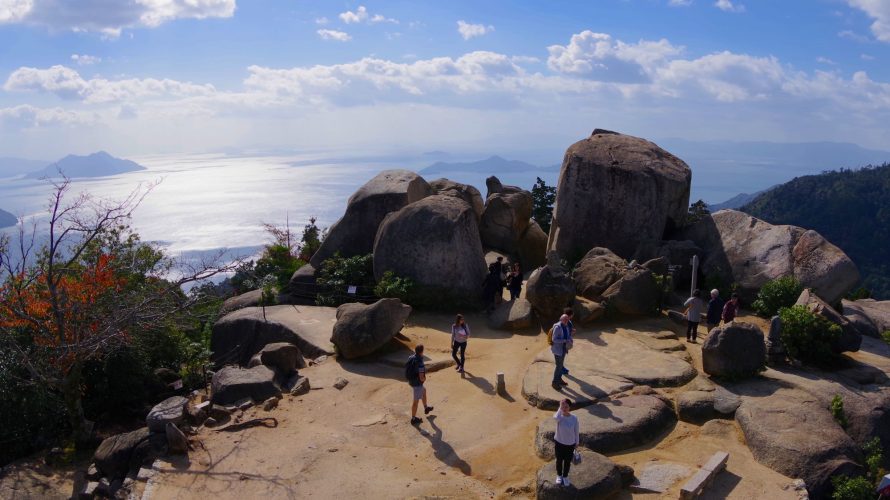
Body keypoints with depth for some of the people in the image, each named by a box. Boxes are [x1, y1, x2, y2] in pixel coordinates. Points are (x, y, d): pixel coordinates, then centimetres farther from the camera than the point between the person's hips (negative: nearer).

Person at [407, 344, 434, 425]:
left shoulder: (411, 358, -6)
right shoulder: (420, 363, -31)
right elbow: (422, 378, -30)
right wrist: (424, 379, -6)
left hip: (411, 381, 8)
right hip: (417, 383, -8)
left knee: (424, 391, 31)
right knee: (415, 401, 8)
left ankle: (426, 408, 49)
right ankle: (413, 419, 23)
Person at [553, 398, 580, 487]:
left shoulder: (574, 418, -17)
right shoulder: (559, 416, -19)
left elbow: (577, 431, -4)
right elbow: (556, 417, -47)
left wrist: (577, 442, 3)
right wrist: (560, 408, -35)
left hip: (570, 444, 0)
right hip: (559, 442, 0)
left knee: (567, 461, 18)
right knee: (559, 460, 18)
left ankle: (565, 476, 42)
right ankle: (559, 475, 43)